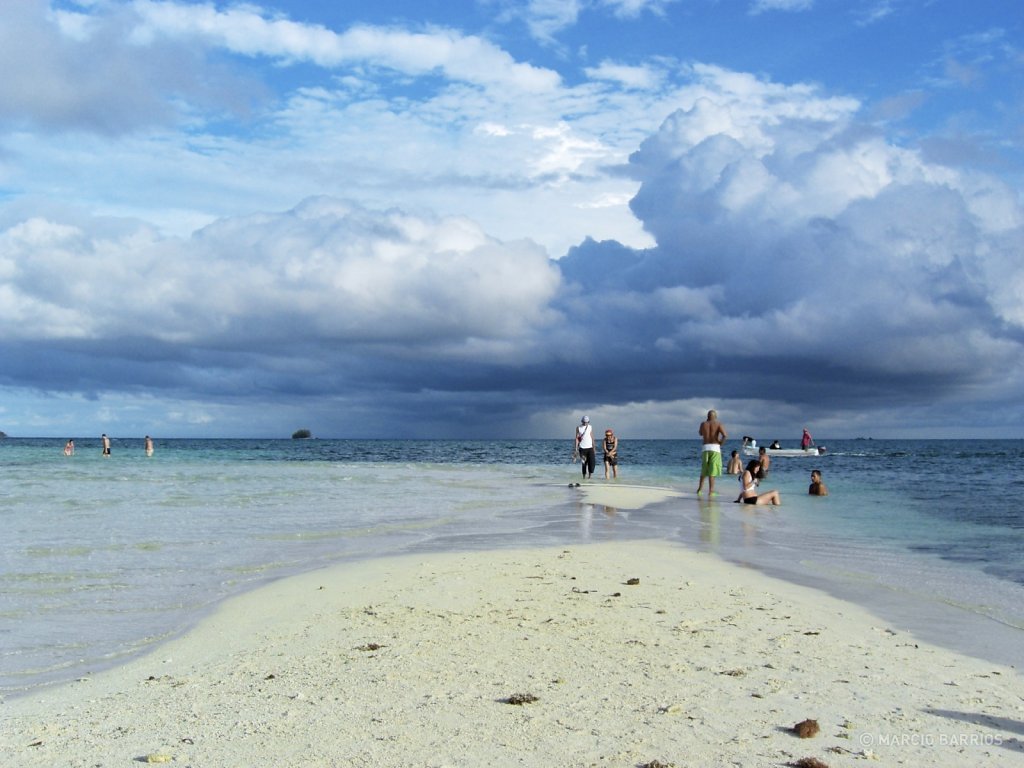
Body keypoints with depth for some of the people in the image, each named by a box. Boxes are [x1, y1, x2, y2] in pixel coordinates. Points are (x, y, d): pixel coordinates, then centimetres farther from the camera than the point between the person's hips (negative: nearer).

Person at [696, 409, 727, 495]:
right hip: (715, 448, -3)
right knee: (712, 470, -2)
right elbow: (725, 436, -13)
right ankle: (710, 490, -5)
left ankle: (700, 488, 15)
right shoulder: (718, 424, 0)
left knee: (704, 469, 16)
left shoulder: (703, 424, 7)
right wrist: (720, 443, 3)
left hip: (705, 447, 3)